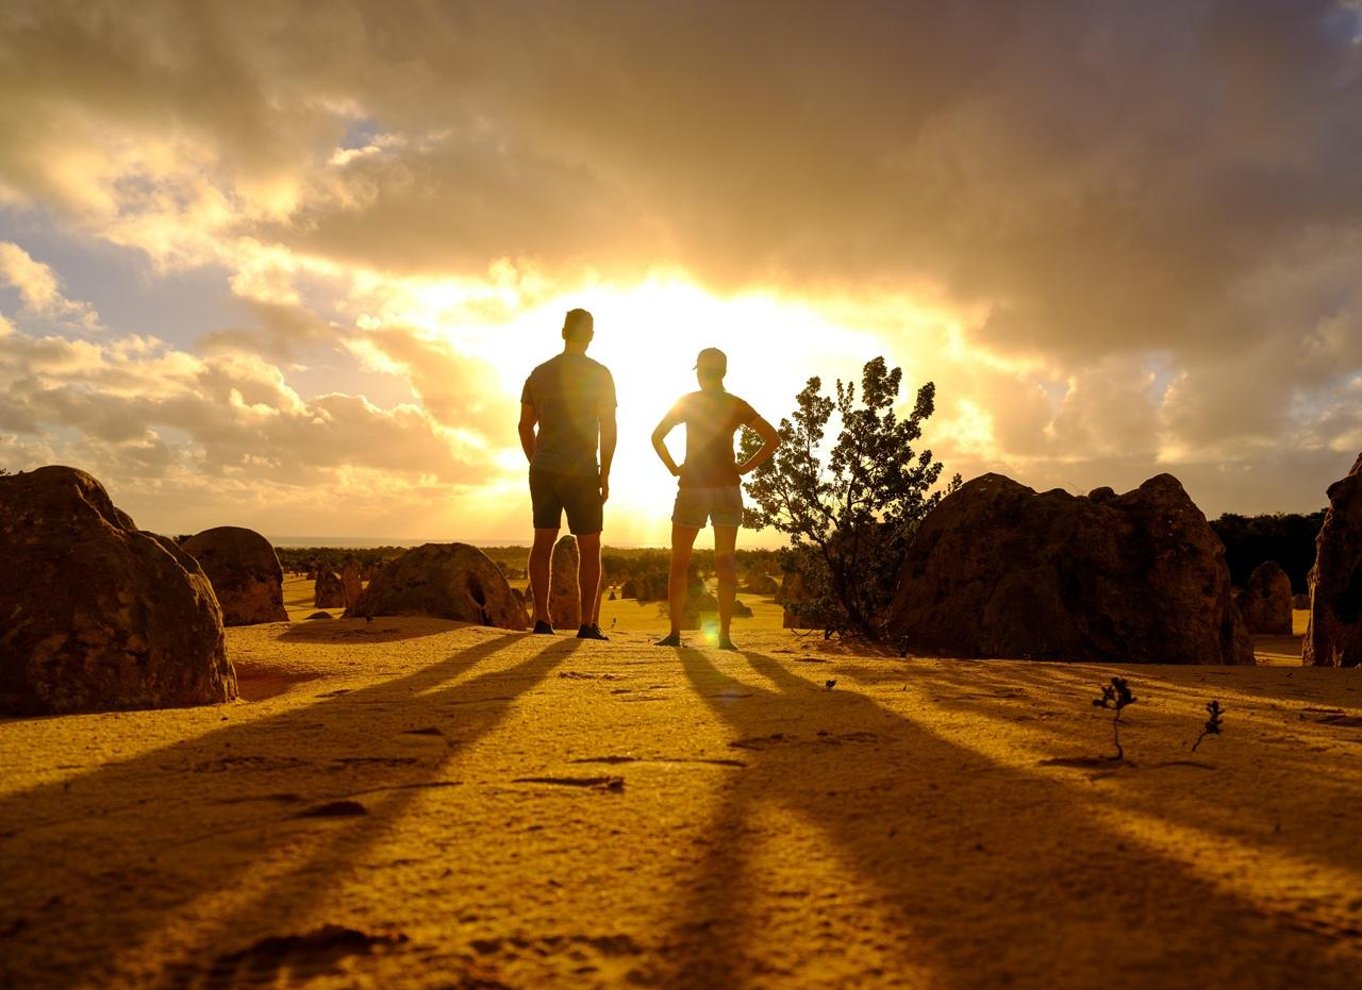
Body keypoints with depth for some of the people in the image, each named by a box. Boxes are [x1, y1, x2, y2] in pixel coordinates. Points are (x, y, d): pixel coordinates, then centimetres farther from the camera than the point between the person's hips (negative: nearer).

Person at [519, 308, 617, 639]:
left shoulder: (539, 373, 11)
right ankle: (588, 623, -1)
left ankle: (541, 619, 3)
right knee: (589, 547, 2)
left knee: (543, 542, 6)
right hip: (581, 472, -4)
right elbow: (608, 428, -6)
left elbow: (525, 426, 12)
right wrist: (605, 475, -1)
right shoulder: (599, 374, -3)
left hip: (543, 469, 4)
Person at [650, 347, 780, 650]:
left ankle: (675, 633, 0)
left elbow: (657, 436, -6)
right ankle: (724, 634, 2)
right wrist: (745, 468, 3)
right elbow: (773, 439, 1)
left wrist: (674, 468, 2)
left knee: (679, 563, 7)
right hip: (727, 488, 2)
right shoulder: (737, 405, 6)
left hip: (692, 488, -2)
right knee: (725, 563, 7)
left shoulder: (688, 402, 1)